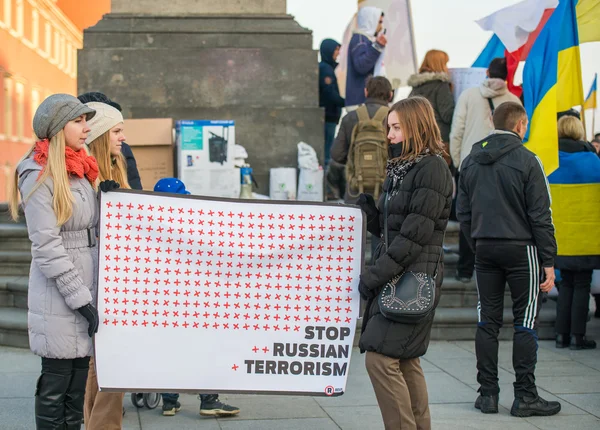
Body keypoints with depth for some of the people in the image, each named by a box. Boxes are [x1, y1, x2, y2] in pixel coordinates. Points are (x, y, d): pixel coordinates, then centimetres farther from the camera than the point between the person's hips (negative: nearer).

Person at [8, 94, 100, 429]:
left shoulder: (81, 169, 14)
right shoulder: (39, 175, -11)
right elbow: (47, 247, -16)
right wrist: (81, 299, -18)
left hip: (87, 287, 8)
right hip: (58, 295, -8)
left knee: (78, 380, 11)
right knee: (56, 384, 0)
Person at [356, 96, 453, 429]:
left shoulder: (432, 169, -12)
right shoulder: (401, 168, 17)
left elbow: (414, 235, -18)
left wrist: (374, 276, -18)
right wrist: (364, 206, 1)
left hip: (414, 277, -9)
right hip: (396, 277, 10)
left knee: (380, 358, -13)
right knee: (405, 361, 12)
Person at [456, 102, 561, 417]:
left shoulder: (471, 161, 8)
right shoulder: (526, 161, -10)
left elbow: (463, 212, 10)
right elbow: (540, 216, -11)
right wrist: (548, 261, -7)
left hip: (485, 249, 5)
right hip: (520, 249, -5)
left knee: (488, 320, 9)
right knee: (525, 323, 2)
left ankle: (487, 393, 11)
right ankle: (525, 397, 3)